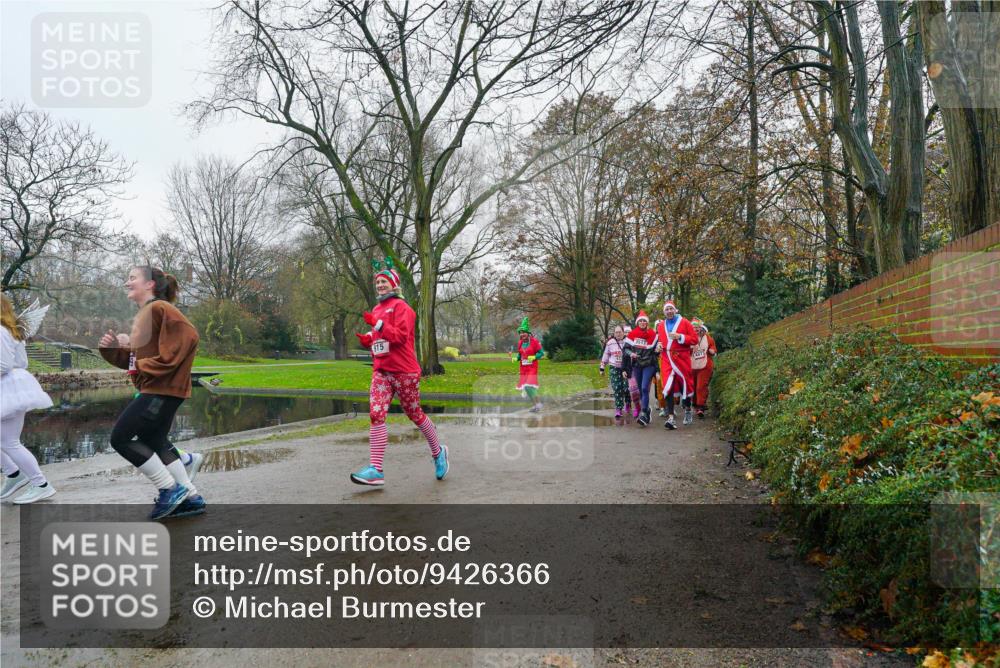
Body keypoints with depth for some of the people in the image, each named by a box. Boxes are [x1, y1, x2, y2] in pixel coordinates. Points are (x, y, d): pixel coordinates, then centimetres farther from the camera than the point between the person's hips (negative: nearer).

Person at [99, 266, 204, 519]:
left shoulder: (159, 308, -12)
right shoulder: (143, 315, 18)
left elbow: (188, 335, -26)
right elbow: (133, 359, 20)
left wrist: (150, 366, -22)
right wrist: (113, 348, 0)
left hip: (162, 390, -10)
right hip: (156, 389, 10)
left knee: (121, 438, -5)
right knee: (154, 441, 17)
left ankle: (170, 489, 1)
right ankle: (190, 497, 22)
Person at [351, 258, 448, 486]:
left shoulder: (400, 307, -7)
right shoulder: (376, 310, 16)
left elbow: (401, 336, -17)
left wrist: (378, 325, -24)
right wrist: (366, 339, 2)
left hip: (404, 371, -6)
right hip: (381, 371, 6)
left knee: (414, 414, 6)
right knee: (376, 415, -8)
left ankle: (438, 452, 29)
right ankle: (375, 470, -10)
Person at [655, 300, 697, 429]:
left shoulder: (684, 322, 1)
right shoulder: (660, 326, 12)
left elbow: (694, 339, -3)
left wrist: (680, 337, -15)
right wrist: (658, 345, 6)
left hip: (682, 358, -2)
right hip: (667, 360, 2)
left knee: (685, 384, 10)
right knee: (668, 387, -10)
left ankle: (688, 410, 35)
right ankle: (670, 418, -14)